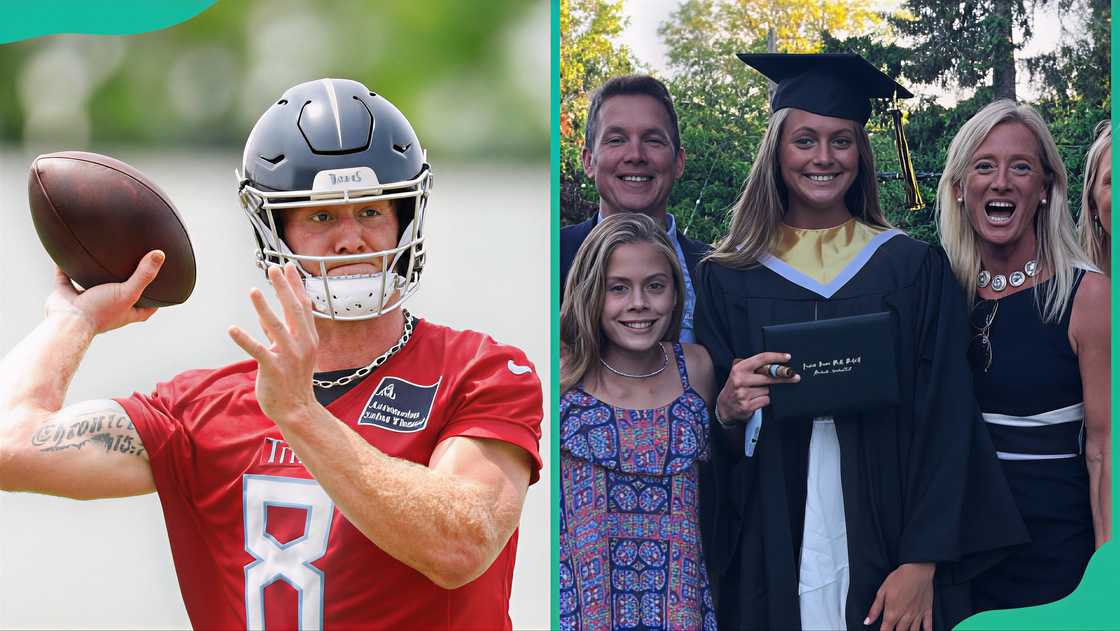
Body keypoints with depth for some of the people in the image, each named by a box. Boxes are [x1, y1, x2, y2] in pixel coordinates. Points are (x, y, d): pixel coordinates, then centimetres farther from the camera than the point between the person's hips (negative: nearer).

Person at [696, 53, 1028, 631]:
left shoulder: (914, 269, 1)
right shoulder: (730, 278, 3)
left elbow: (944, 427, -2)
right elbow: (702, 445, 4)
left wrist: (922, 563, -11)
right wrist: (727, 410, -19)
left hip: (882, 557, 0)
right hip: (771, 563, 1)